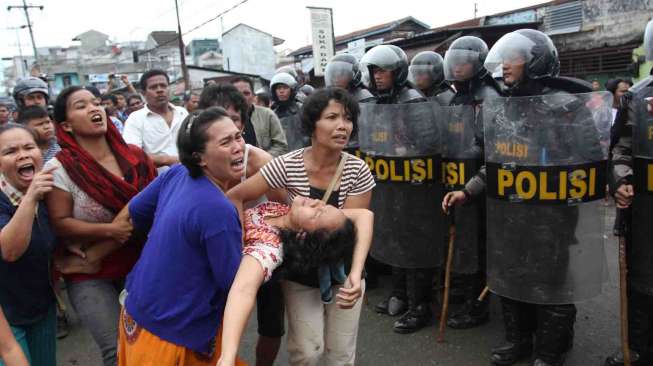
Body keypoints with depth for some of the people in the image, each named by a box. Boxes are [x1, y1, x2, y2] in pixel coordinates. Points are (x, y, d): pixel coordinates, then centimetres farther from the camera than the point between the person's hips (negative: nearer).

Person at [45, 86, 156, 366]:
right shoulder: (59, 167, -10)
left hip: (138, 263, 3)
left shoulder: (135, 157, -1)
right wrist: (109, 230, -22)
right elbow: (60, 224, -11)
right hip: (90, 276, -3)